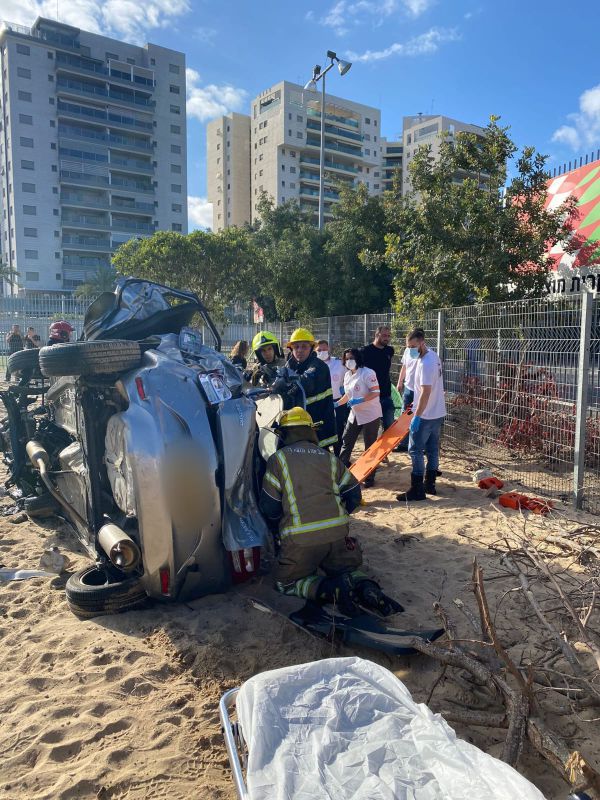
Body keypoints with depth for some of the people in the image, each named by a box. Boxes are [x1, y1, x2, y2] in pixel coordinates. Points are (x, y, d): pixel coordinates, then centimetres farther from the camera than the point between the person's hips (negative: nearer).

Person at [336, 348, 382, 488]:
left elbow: (376, 392, -22)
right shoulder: (347, 375, 7)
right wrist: (336, 404, 9)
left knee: (370, 447, 3)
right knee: (346, 442, 11)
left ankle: (369, 477, 15)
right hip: (354, 415, 7)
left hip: (370, 415, -7)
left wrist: (359, 400, -30)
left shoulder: (367, 373, -16)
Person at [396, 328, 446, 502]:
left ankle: (417, 490, 1)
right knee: (432, 450, 15)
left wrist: (416, 416, -23)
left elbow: (426, 392, -26)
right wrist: (418, 404, 23)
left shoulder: (425, 363, -22)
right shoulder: (433, 356, 9)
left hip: (425, 415, -10)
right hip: (438, 413, 10)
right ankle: (430, 484, 24)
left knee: (415, 451, -3)